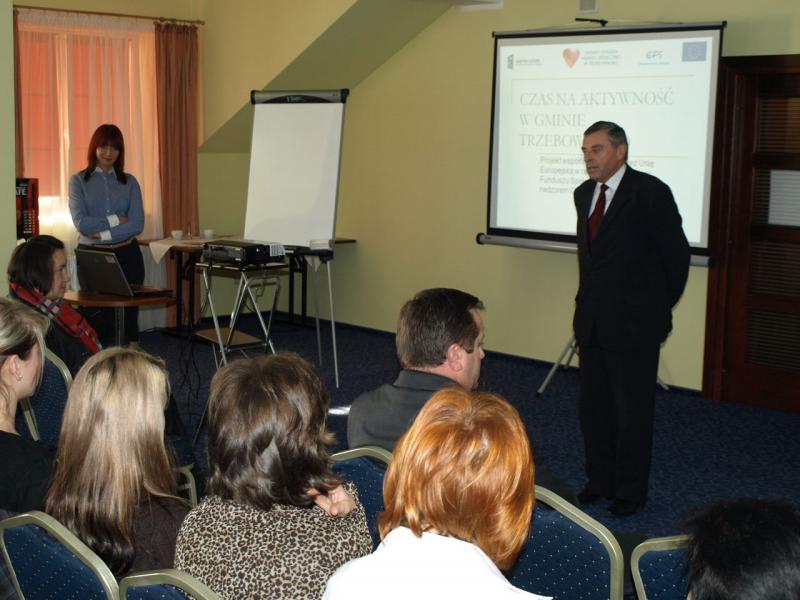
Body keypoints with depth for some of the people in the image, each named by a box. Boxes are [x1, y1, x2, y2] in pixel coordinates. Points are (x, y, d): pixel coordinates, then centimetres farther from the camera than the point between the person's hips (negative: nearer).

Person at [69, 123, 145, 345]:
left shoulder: (129, 182, 8)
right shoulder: (79, 181, 4)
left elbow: (137, 224, -5)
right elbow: (81, 222, -9)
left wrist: (103, 234, -12)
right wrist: (115, 220, -9)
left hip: (127, 255, 1)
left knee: (128, 316, 0)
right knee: (97, 318, -1)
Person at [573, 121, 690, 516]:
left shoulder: (650, 193, -13)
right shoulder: (584, 193, 9)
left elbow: (676, 254, -7)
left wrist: (660, 308, 2)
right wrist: (589, 303, 16)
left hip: (634, 324, -7)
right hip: (592, 322, 7)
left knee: (633, 412, 4)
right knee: (592, 407, 14)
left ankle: (630, 492, 18)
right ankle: (600, 481, 29)